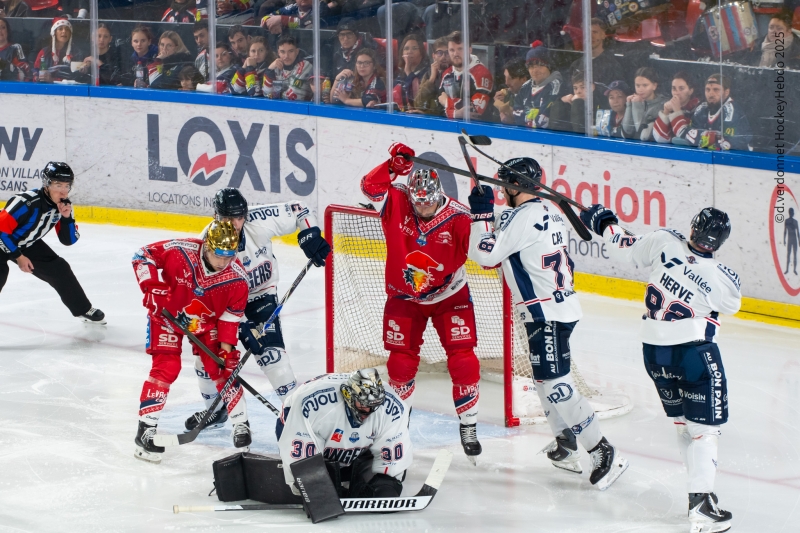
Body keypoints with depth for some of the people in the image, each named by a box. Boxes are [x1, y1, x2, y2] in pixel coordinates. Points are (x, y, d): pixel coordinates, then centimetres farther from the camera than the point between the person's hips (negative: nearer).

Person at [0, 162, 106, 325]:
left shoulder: (63, 205, -12)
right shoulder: (26, 203, -35)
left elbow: (69, 240, -7)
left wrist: (67, 218, -24)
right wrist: (18, 257, -21)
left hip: (27, 244, 7)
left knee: (59, 268, 6)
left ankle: (83, 310, 24)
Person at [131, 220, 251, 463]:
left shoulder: (237, 278, -22)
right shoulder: (181, 251, -32)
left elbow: (231, 314, -9)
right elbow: (143, 255, -21)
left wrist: (227, 346, -13)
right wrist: (152, 287, -30)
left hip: (206, 320, 3)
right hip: (168, 312, -3)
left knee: (222, 366, -4)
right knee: (166, 367, -14)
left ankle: (240, 424, 13)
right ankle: (146, 430, -9)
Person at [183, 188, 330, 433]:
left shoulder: (259, 221, -26)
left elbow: (297, 211, -10)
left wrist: (309, 236, -26)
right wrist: (243, 329, -31)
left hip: (260, 296, -1)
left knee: (270, 353, -18)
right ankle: (216, 410, 28)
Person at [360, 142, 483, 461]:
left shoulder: (458, 217, -21)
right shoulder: (397, 203, -13)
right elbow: (371, 187, -18)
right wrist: (393, 165, -31)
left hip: (449, 296, -2)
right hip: (404, 297, 2)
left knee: (463, 359, -11)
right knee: (401, 361, 6)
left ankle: (468, 426, 1)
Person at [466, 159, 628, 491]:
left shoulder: (523, 217, -18)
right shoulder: (549, 212, 11)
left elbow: (485, 254, -19)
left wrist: (481, 213, -11)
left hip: (547, 314, -10)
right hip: (562, 305, 10)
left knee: (556, 385, -10)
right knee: (546, 380, 21)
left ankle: (603, 454, -12)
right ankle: (565, 447, 29)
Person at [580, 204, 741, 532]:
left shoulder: (664, 242, -12)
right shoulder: (723, 281, -17)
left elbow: (625, 250, 3)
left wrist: (604, 223, 21)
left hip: (654, 352, 5)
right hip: (694, 353, -5)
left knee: (683, 424, 19)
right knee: (704, 427, -2)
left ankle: (701, 490, 24)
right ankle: (702, 506, -13)